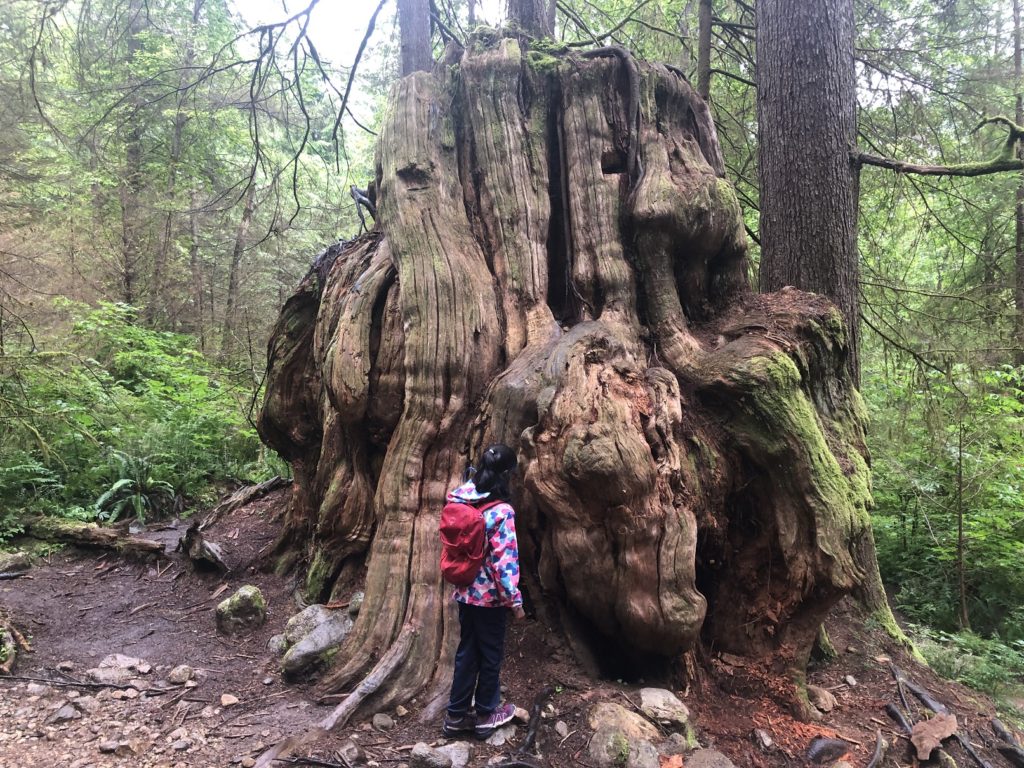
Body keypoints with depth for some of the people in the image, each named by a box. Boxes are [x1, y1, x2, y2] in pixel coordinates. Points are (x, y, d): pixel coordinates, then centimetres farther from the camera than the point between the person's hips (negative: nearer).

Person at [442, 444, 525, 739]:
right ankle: (486, 714, 29)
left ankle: (456, 715, 29)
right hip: (490, 596, -6)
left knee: (466, 651, 18)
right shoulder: (502, 511, -22)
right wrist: (515, 600, -13)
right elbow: (504, 560, -21)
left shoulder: (461, 500, -3)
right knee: (491, 654, 13)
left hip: (465, 592, 6)